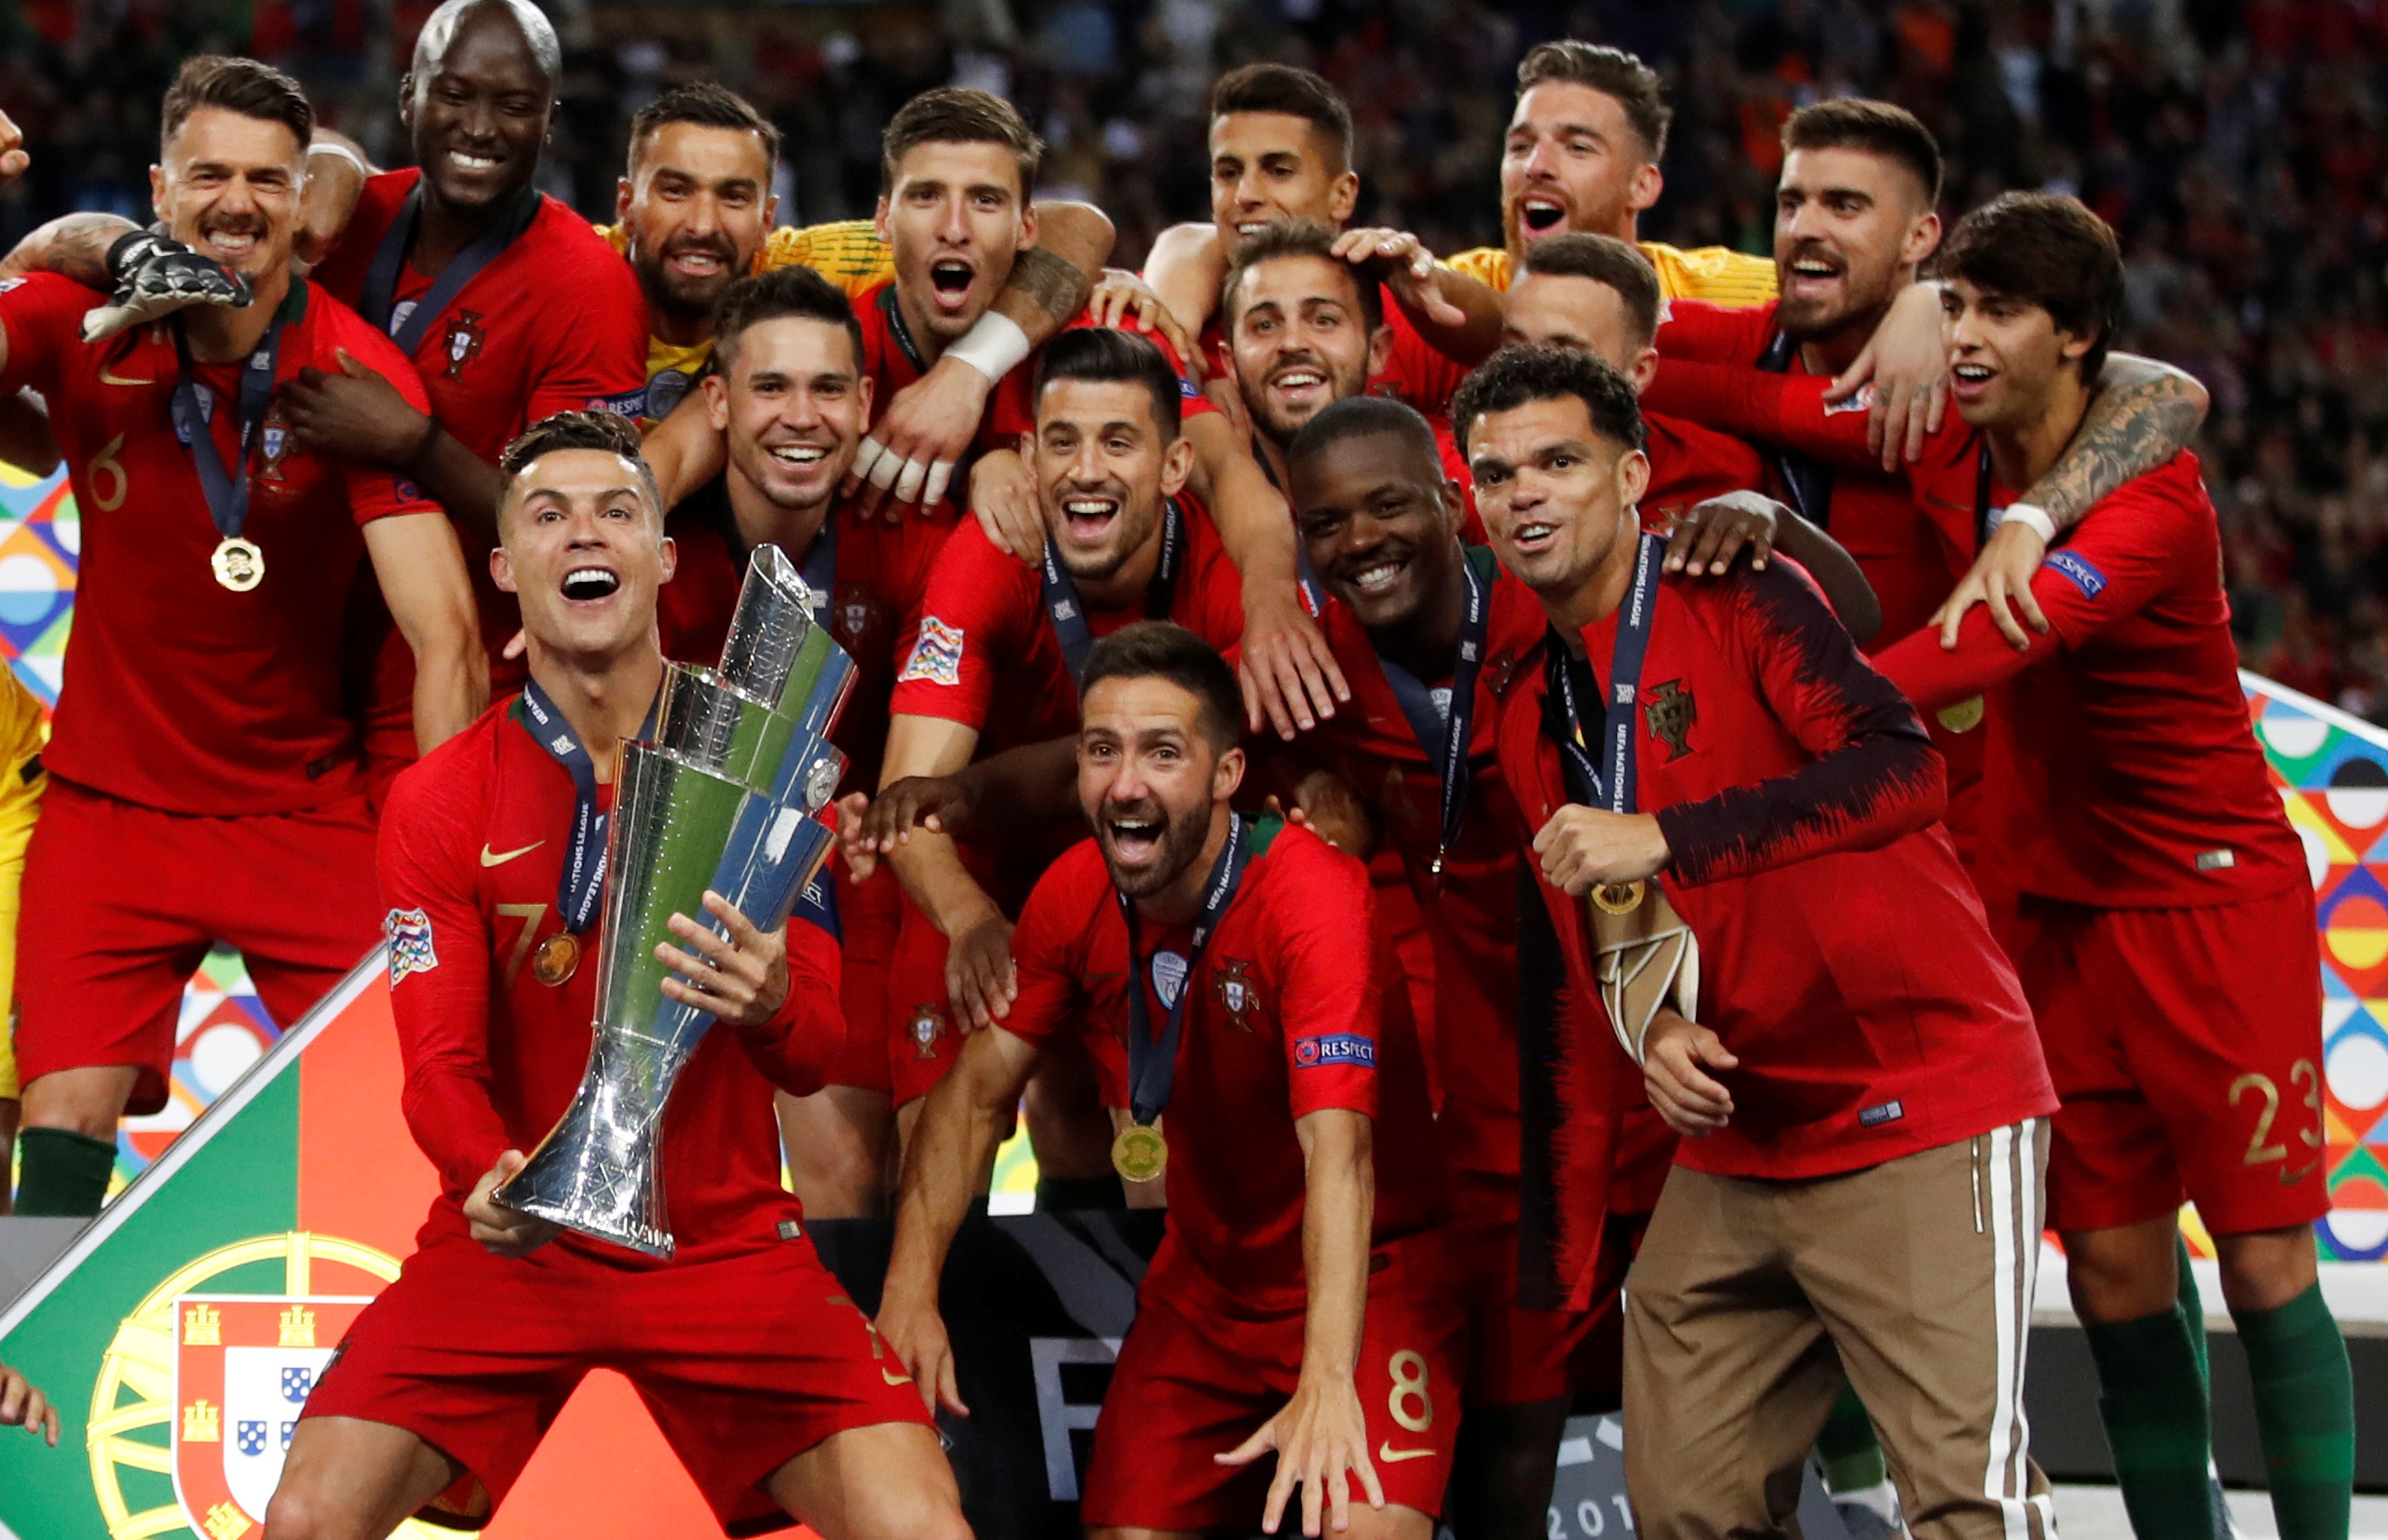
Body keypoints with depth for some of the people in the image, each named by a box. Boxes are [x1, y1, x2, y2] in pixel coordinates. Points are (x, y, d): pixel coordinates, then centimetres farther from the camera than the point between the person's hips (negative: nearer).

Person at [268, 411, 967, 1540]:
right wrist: (492, 1177, -29)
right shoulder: (439, 801, -1)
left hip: (728, 1246, 0)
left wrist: (770, 1004, -28)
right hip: (509, 1246, 0)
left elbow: (817, 1054, -3)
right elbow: (440, 1067, -6)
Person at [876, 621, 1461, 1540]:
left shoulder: (1310, 894, -25)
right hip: (1205, 1283, 6)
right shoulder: (1075, 894, -7)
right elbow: (976, 1091, 1)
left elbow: (1338, 1144, -35)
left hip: (1366, 1280, -6)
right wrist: (909, 1293, -13)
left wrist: (1327, 1383, -46)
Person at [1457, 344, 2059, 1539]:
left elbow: (1899, 772, -23)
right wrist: (1651, 1033, -2)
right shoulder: (1529, 714, 14)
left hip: (1921, 1112, -7)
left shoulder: (1737, 598, -8)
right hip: (1734, 1149, 7)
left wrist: (1663, 839, -26)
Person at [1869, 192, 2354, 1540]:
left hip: (2216, 898, -6)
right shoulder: (1955, 464, 1)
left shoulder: (2154, 494, -19)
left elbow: (2026, 624, -36)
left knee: (2266, 1267, -4)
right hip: (2062, 909, 6)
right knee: (2115, 1272, 3)